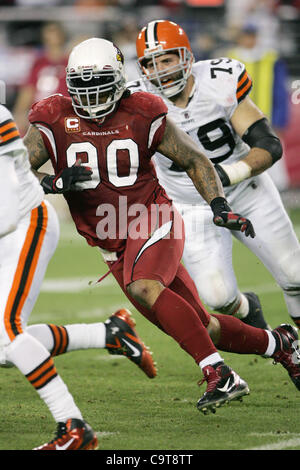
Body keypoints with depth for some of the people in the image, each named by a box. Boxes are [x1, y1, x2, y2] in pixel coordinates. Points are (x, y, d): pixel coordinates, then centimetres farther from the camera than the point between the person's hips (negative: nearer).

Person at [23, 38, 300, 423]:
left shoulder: (143, 117, -7)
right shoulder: (53, 124, -5)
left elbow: (195, 161, 4)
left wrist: (218, 205, -10)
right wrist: (55, 183, -30)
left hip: (153, 222, -3)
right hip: (113, 246, 3)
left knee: (142, 287, -35)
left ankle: (219, 375, -33)